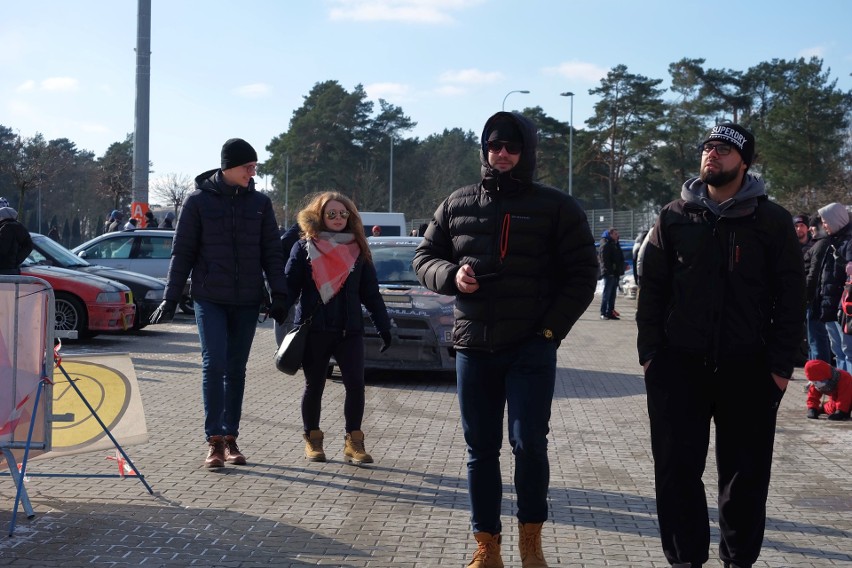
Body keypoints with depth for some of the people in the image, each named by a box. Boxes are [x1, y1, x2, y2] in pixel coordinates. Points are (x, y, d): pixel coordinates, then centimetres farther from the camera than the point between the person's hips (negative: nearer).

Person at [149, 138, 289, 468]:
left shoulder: (260, 203, 6)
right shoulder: (199, 200, -1)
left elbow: (272, 253, 8)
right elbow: (182, 252, 2)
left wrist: (279, 295, 0)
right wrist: (170, 298, 0)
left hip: (247, 301, 3)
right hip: (210, 298, -3)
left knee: (236, 369, 7)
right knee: (214, 364, -11)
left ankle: (230, 440, 15)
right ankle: (214, 441, -6)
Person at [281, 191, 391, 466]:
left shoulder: (358, 250, 10)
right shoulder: (304, 248, 2)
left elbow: (371, 293, 12)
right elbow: (290, 286, 0)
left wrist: (383, 327, 9)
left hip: (349, 330, 2)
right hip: (314, 329, -2)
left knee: (355, 384, -7)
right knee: (314, 385, 7)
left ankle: (353, 443, 3)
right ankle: (312, 440, 21)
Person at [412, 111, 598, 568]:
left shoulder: (556, 207, -1)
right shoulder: (457, 204, 8)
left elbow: (582, 274, 1)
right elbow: (425, 257, 15)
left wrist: (551, 328, -8)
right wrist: (451, 274, -8)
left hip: (531, 349, -3)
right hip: (473, 348, 3)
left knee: (528, 443, -8)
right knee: (480, 449, 9)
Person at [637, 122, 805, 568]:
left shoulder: (772, 221, 0)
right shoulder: (674, 217, 6)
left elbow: (790, 298, 0)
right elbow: (652, 290, 6)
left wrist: (781, 364, -5)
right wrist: (650, 353, 0)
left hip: (748, 370, -1)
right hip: (679, 366, 1)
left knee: (745, 474, 7)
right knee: (677, 470, 3)